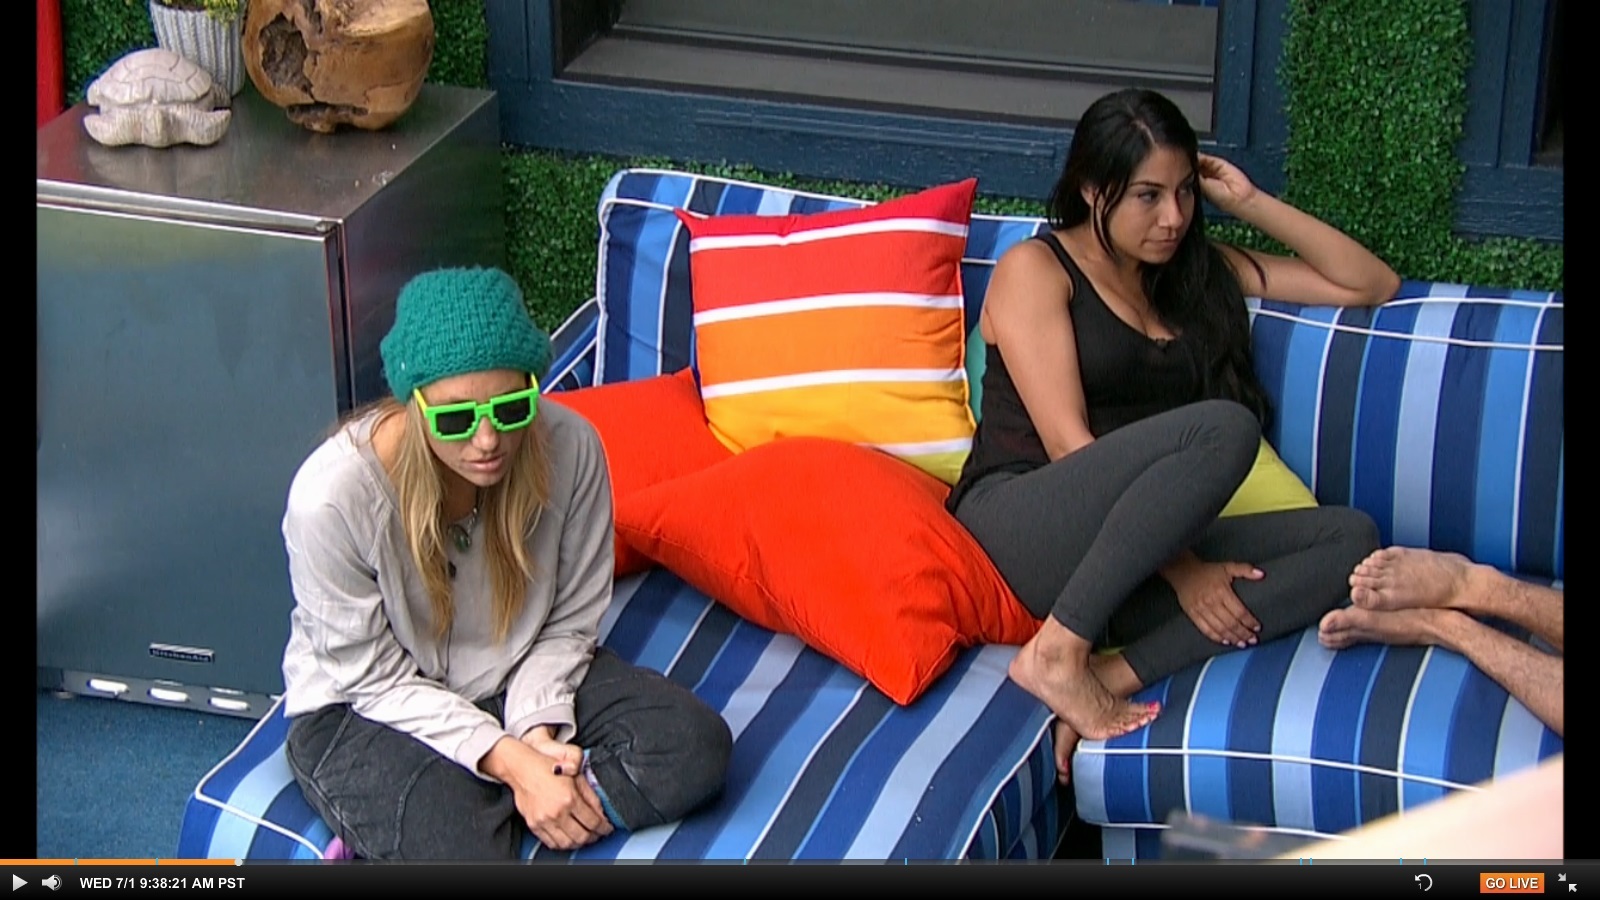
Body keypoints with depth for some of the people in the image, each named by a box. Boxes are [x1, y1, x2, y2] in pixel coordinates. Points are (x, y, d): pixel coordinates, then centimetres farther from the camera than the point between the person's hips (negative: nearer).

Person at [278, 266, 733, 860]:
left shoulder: (569, 449, -19)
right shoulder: (332, 496, -28)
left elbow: (569, 623, -5)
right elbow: (375, 678, -17)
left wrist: (539, 731, -21)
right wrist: (510, 761, -25)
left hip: (515, 679, 5)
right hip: (365, 709, -5)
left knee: (696, 745, -17)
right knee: (459, 854, -33)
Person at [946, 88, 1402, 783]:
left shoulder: (1198, 271, 22)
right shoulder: (1034, 269, 3)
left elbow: (1372, 286, 23)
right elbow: (1066, 443, -8)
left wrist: (1250, 202, 13)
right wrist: (1183, 571, -16)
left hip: (1130, 556, 7)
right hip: (1021, 528, -7)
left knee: (1351, 537, -17)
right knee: (1223, 427, -31)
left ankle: (1116, 674, -29)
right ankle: (1060, 653, -28)